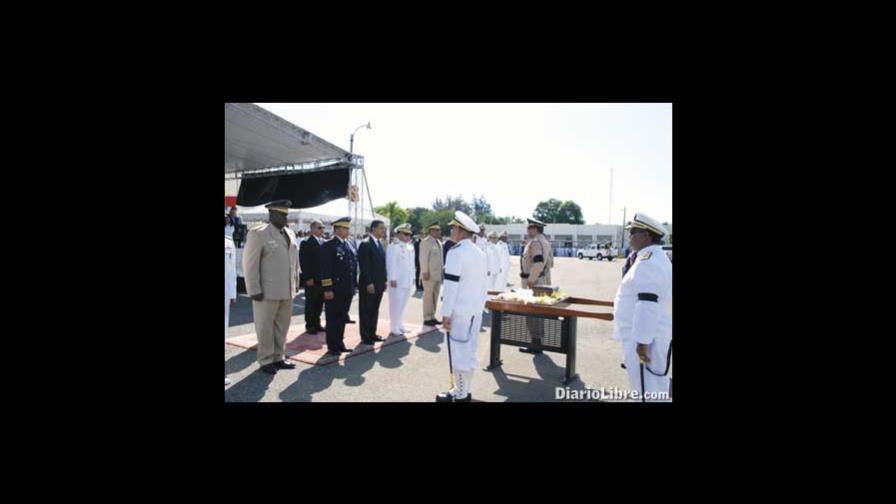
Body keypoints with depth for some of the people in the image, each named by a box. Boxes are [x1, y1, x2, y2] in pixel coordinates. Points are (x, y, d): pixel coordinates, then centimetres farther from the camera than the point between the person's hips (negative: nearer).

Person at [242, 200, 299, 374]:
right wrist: (254, 290, -13)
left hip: (287, 291, 6)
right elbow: (250, 264, -10)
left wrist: (295, 283, 12)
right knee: (265, 327, 6)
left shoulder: (290, 234, 11)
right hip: (267, 292, -6)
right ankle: (266, 361, 19)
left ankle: (279, 358, 25)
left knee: (282, 327, 12)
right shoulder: (258, 233, -7)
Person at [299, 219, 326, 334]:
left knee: (319, 303, 11)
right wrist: (308, 278, -15)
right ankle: (309, 325, 14)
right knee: (310, 303, 4)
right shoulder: (306, 243, -6)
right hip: (311, 280, -6)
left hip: (322, 280, 6)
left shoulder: (324, 243, 12)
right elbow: (303, 262, -11)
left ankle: (316, 324, 22)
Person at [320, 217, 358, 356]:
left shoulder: (348, 245, 13)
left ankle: (339, 344, 26)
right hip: (334, 290, -7)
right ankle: (332, 347, 15)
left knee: (342, 318, 14)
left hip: (347, 290, 7)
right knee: (333, 318, 4)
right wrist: (327, 289, -17)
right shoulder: (328, 245, -8)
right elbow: (325, 269, -13)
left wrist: (354, 285, 12)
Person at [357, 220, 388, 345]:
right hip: (368, 284, -8)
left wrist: (384, 280, 11)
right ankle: (365, 336, 13)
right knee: (366, 310, 4)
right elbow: (363, 266, -17)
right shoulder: (365, 244, -13)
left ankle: (372, 333, 23)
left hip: (379, 284, 8)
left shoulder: (380, 244, 13)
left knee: (375, 310, 13)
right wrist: (369, 283, -19)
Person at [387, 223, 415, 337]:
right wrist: (392, 279, -19)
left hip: (408, 281, 8)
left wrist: (413, 278, 14)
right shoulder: (393, 247, -11)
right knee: (395, 305, -2)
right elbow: (391, 264, -15)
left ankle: (400, 326, 24)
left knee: (403, 305, 14)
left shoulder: (410, 247, 14)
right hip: (397, 281, -8)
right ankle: (394, 329, 6)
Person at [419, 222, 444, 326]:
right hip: (429, 275, -7)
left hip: (438, 274, 7)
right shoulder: (425, 242, -8)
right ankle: (427, 318, 6)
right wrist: (425, 272, -17)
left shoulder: (439, 242, 15)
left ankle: (432, 316, 18)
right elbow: (423, 259, -12)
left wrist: (442, 271, 12)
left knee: (435, 296, 10)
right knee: (428, 296, -2)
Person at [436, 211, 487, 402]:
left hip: (459, 311, -8)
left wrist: (446, 314, -14)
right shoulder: (480, 253, 11)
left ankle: (460, 394, 13)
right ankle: (465, 391, 27)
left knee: (458, 352, 3)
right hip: (475, 310, 8)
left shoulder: (456, 252, -15)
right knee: (469, 351, 15)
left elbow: (451, 286, -18)